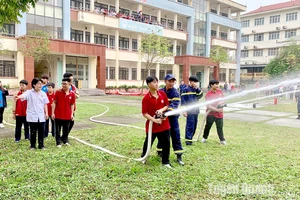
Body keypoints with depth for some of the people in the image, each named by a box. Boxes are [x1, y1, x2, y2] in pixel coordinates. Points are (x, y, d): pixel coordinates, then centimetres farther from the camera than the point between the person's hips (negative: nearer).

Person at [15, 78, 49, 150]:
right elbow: (24, 95, -26)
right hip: (32, 116, -3)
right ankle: (32, 145, 19)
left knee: (41, 131, 8)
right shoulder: (29, 92, -5)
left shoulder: (43, 93, 7)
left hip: (41, 116, 3)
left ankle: (41, 145, 20)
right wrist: (18, 97, -48)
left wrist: (46, 113, 6)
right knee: (33, 132, 7)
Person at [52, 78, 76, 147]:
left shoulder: (72, 94, -2)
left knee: (66, 129, 13)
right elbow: (54, 103, -3)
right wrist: (53, 113, -6)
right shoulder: (58, 92, -7)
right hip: (58, 115, -2)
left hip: (67, 115, 2)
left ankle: (65, 140, 33)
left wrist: (72, 114, 4)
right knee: (58, 130, 6)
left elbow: (72, 105, 6)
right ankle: (58, 142, 18)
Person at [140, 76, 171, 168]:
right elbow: (144, 113, -13)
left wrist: (162, 110, -13)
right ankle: (143, 157, 40)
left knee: (166, 143, 6)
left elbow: (167, 105, 8)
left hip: (164, 124, 3)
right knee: (148, 142, 14)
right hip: (152, 125, -3)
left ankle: (165, 162, 22)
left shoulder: (162, 94, -2)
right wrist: (154, 120, -24)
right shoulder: (146, 98, -14)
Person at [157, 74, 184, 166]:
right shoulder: (160, 92, 1)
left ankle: (179, 156, 3)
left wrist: (167, 112, -39)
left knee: (175, 134, -2)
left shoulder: (175, 93, -10)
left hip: (172, 117, -2)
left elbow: (174, 105, -24)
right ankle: (160, 151, 29)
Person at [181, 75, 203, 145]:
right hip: (189, 111, -7)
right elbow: (183, 100, -9)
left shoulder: (196, 89, 14)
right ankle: (188, 140, -4)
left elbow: (200, 95, 0)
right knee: (190, 125, -9)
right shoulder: (186, 89, -5)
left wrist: (197, 88, -9)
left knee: (194, 125, 10)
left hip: (195, 110, 7)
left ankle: (190, 138, 21)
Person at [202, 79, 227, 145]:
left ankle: (222, 140, 18)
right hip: (211, 113, -3)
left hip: (219, 113, 3)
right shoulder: (208, 94, -14)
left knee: (220, 127, 8)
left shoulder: (220, 91, 2)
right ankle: (204, 138, 28)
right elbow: (208, 106, -19)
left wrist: (221, 103, -10)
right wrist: (217, 110, -25)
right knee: (208, 126, 10)